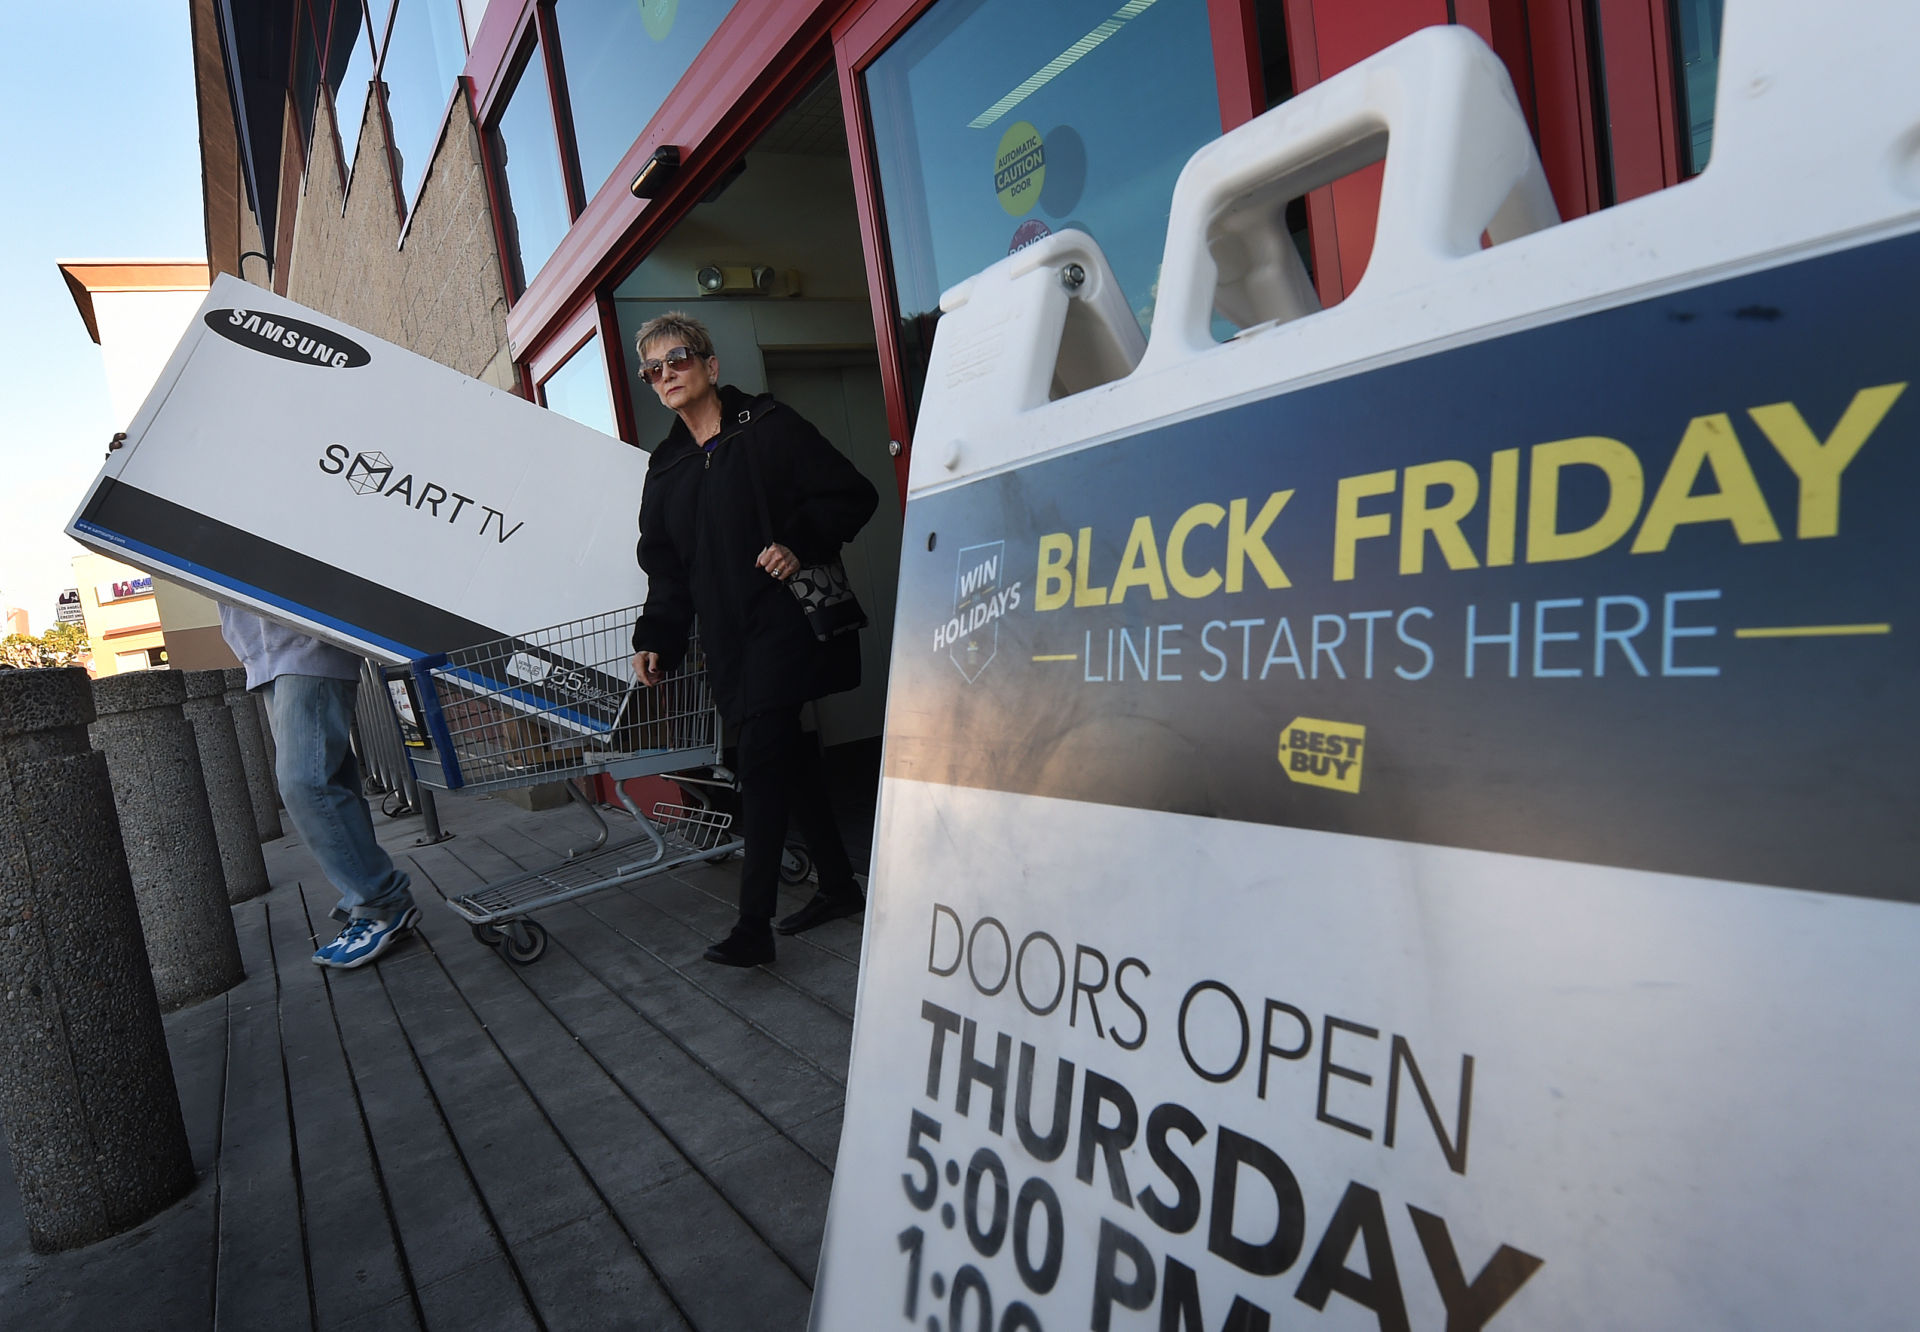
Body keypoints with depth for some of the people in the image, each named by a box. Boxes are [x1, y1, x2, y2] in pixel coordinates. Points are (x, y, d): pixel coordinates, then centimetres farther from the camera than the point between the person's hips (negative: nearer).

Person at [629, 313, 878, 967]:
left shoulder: (767, 426, 1)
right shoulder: (667, 467, 18)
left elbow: (853, 494, -4)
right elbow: (666, 568, 18)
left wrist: (798, 543, -18)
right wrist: (654, 639, 5)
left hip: (786, 621, -6)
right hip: (727, 640, 6)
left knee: (762, 761, -13)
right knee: (789, 761, 10)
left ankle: (753, 925, -9)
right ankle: (838, 886, 23)